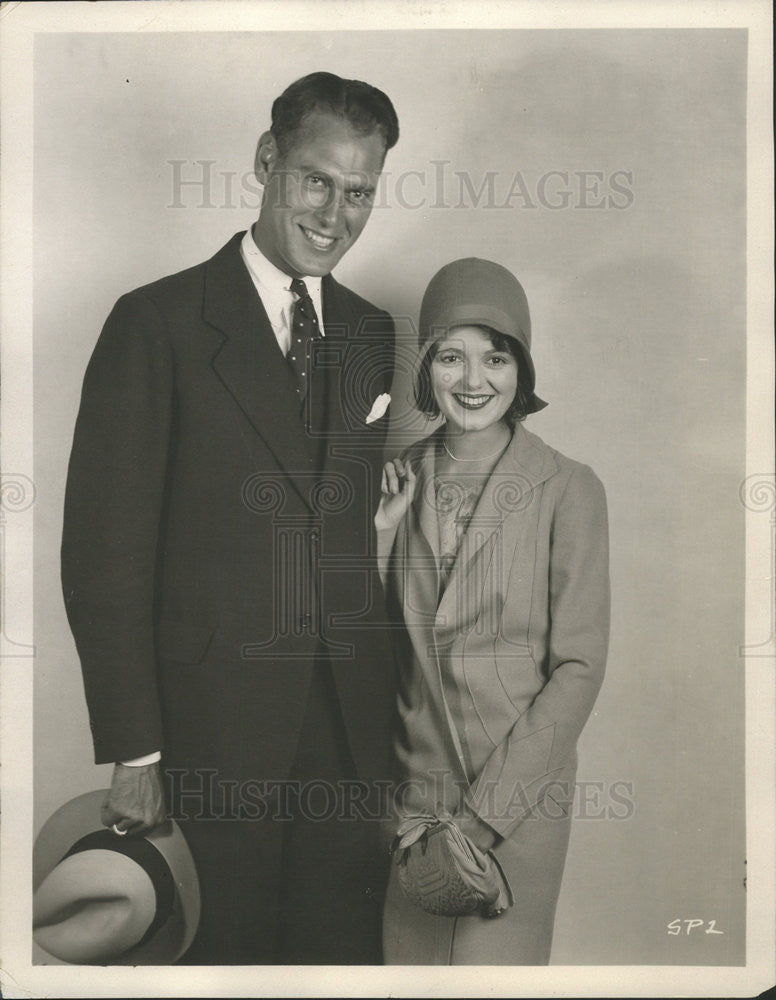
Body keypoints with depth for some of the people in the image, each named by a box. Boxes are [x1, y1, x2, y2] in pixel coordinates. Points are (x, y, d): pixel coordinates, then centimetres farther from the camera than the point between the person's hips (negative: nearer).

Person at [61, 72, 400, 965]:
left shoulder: (374, 336, 9)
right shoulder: (158, 324, -6)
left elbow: (359, 528, 11)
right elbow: (104, 555, -8)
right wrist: (134, 757, -11)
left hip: (351, 731, 4)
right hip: (211, 738, -4)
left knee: (344, 954, 14)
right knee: (224, 953, 11)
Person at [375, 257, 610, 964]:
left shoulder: (567, 489, -9)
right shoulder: (399, 482, 3)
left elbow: (579, 666, -10)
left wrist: (483, 812, -12)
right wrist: (376, 534, -10)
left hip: (520, 797, -3)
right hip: (409, 792, 4)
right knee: (408, 961, 16)